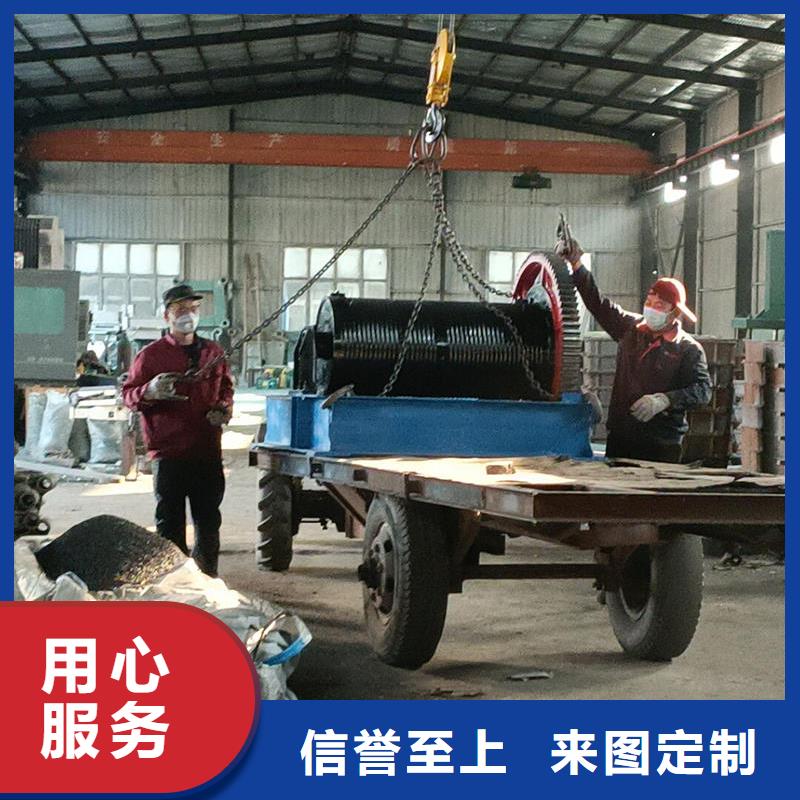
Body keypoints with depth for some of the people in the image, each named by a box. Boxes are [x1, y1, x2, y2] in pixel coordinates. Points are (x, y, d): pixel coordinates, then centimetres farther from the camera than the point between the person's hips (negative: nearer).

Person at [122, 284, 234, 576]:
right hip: (168, 451, -4)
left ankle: (208, 574, 25)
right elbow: (128, 393, 1)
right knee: (170, 522, 0)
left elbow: (226, 387, 25)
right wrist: (150, 391, -20)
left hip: (208, 450, 4)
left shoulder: (213, 352, 12)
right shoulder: (151, 354, -1)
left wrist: (224, 407, 4)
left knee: (209, 519, 12)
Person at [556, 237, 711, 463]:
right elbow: (598, 303, 11)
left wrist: (666, 399, -23)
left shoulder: (689, 349, -3)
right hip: (620, 436, 5)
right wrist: (576, 265, 4)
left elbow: (703, 390, -9)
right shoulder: (631, 329, 10)